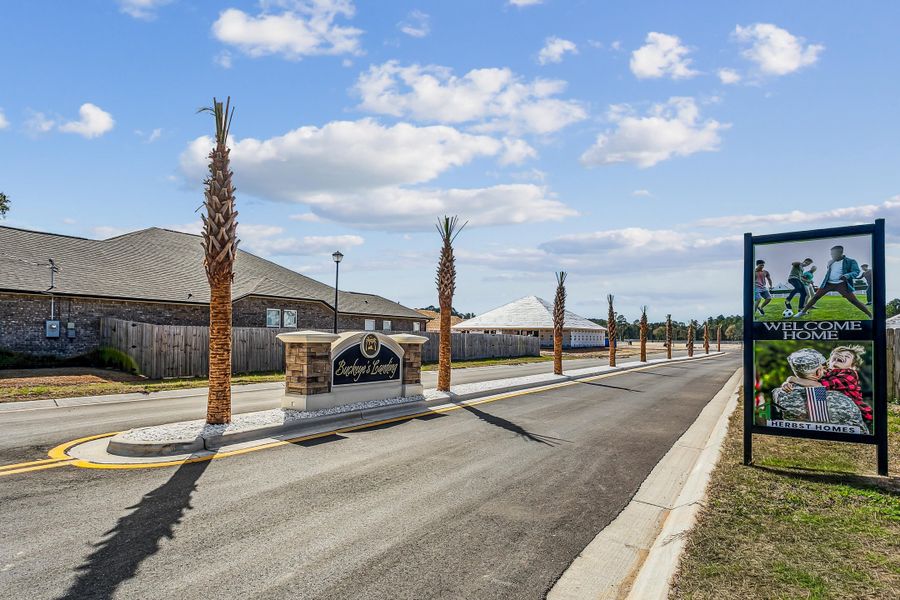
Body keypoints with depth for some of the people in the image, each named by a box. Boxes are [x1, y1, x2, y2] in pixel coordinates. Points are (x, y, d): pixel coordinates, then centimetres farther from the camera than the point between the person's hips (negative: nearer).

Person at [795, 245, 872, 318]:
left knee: (853, 300, -11)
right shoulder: (830, 262, 12)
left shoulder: (850, 261, -5)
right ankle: (803, 312, 9)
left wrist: (847, 275, -34)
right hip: (828, 283, 5)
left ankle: (870, 315, -3)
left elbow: (856, 272, -16)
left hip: (841, 284, -5)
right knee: (815, 297, 0)